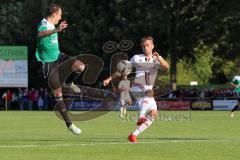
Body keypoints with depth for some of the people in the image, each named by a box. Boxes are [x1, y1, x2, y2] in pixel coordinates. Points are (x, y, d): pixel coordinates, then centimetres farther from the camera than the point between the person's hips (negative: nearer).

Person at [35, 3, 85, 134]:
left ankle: (67, 84, 7)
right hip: (49, 64, -7)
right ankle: (69, 124, 1)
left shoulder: (51, 25, 10)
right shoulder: (44, 24, -19)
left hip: (58, 58, 7)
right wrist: (56, 30, -62)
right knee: (58, 95, -6)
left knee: (80, 66, -20)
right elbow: (40, 34, -46)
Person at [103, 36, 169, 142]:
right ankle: (141, 117, -45)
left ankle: (134, 135, -4)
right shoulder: (137, 58, 9)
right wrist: (110, 78, 10)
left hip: (148, 91, 4)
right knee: (149, 92, -36)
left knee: (153, 114, -9)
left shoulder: (157, 59, 12)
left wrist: (158, 58, -27)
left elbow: (166, 67, -9)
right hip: (137, 88, -4)